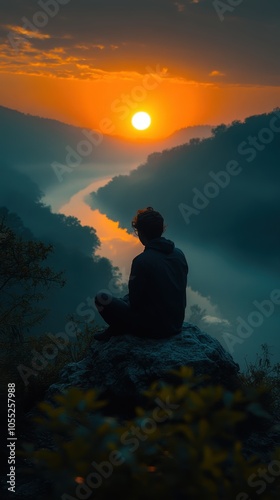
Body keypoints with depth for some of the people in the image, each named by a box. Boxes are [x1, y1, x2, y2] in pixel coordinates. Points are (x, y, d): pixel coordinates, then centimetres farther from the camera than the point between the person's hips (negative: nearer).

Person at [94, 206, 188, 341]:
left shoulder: (142, 261, -22)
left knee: (101, 298, 2)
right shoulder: (179, 254, -2)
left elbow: (135, 301, -14)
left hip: (152, 328, -7)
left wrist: (126, 298, 11)